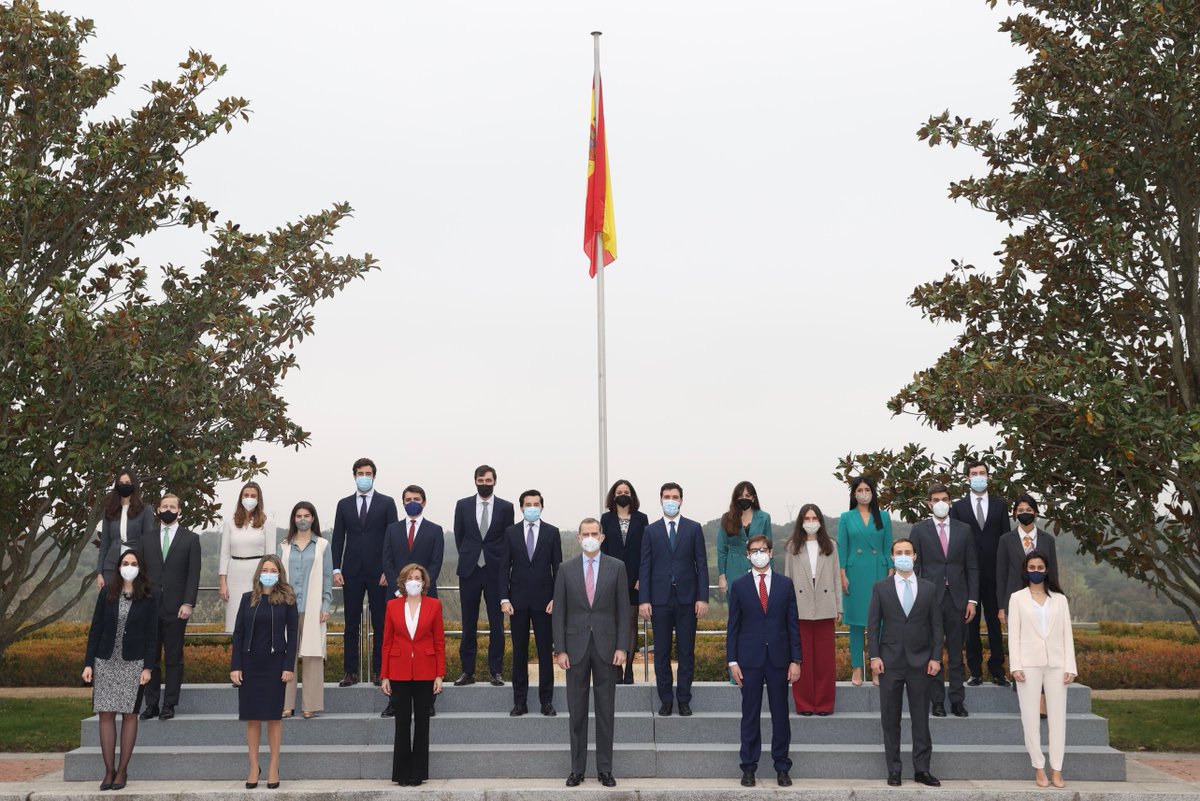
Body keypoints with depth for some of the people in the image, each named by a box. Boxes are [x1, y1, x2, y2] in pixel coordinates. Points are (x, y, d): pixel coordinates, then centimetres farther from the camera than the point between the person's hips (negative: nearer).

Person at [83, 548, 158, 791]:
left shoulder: (148, 598, 0)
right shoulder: (107, 593, 4)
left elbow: (152, 635, -1)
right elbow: (95, 629, 5)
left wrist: (148, 667, -8)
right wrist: (88, 663, 0)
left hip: (133, 663, -2)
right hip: (106, 661, 2)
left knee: (129, 714, 2)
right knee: (106, 715, 0)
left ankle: (122, 771, 9)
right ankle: (109, 770, 7)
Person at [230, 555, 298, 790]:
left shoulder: (287, 599, -1)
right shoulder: (248, 598, 5)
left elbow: (292, 634, -2)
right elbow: (238, 634, 3)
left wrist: (289, 666, -10)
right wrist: (235, 666, -4)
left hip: (274, 664, -2)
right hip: (250, 663, 2)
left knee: (274, 716, 4)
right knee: (252, 716, 5)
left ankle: (274, 767, 12)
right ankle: (254, 767, 13)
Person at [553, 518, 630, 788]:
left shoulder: (617, 567, 2)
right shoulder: (566, 570, 4)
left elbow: (623, 610, 1)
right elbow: (558, 612, 3)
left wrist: (622, 647, -5)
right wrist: (560, 649, -3)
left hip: (606, 647, 0)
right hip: (576, 647, 1)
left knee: (606, 710, 5)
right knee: (577, 711, 6)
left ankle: (604, 769, 13)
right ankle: (577, 768, 14)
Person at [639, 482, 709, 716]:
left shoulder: (694, 528, 5)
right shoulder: (651, 530, 6)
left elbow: (701, 564, 3)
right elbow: (645, 567, 4)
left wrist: (702, 597, -5)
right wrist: (644, 600, -4)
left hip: (686, 599, 0)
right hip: (660, 599, 1)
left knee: (686, 652, 4)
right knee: (662, 652, 5)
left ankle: (684, 699, 12)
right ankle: (666, 699, 14)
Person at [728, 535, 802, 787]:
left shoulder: (785, 584, 6)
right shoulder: (738, 585, 4)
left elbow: (793, 624, 5)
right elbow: (733, 626, 3)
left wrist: (795, 660, 0)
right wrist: (732, 661, -2)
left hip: (778, 658, 1)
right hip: (750, 659, -1)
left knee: (780, 714, 5)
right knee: (750, 715, 4)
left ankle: (782, 768, 15)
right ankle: (749, 767, 13)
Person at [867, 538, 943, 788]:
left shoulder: (928, 589, 7)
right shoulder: (880, 587, 4)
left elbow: (936, 626, 6)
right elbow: (873, 624, 2)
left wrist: (936, 657, -2)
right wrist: (874, 656, -6)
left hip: (920, 662, 1)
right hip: (890, 662, -1)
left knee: (921, 719, 3)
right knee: (890, 719, 4)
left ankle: (922, 769, 11)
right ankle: (893, 770, 11)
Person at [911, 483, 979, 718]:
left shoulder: (964, 529, 9)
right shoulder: (919, 530, 3)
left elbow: (972, 567, 8)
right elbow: (914, 567, 2)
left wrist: (972, 600, 1)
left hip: (957, 599, 2)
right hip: (930, 598, -1)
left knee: (956, 653, 6)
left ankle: (957, 701, 12)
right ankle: (937, 701, 9)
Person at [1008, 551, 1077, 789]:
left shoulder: (1060, 599, 12)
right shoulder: (1017, 598, 6)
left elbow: (1067, 635, 9)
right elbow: (1013, 634, 2)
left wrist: (1070, 667, 1)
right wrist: (1016, 666, -7)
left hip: (1056, 664, 1)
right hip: (1029, 664, -1)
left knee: (1057, 717, 0)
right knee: (1030, 716, -1)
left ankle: (1057, 770, 5)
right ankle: (1039, 768, 7)